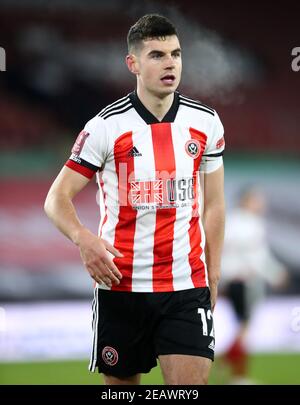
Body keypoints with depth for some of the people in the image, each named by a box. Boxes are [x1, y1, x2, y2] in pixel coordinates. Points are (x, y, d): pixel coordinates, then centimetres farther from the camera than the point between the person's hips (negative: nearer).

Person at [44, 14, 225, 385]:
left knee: (191, 383, -11)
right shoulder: (106, 126, -5)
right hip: (120, 286, -1)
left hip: (187, 286, 1)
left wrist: (213, 276, 10)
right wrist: (84, 239, -24)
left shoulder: (206, 123, 5)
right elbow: (57, 198, -5)